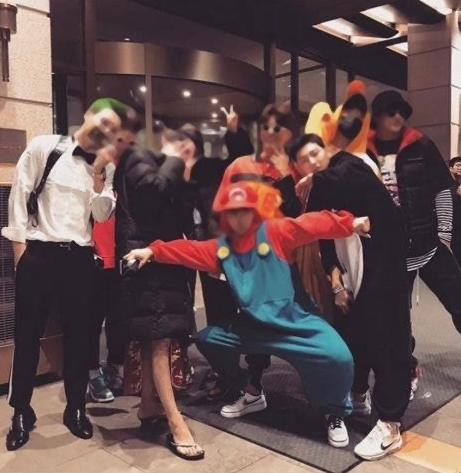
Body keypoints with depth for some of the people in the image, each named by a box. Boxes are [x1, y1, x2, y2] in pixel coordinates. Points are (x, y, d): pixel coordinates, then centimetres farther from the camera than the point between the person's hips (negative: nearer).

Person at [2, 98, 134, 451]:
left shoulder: (106, 166, 10)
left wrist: (99, 173, -8)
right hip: (39, 253, -2)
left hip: (80, 256, 3)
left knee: (79, 335, 9)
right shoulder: (43, 147, 2)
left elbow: (102, 215, 1)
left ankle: (76, 408, 25)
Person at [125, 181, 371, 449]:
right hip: (254, 325, 5)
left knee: (338, 357, -26)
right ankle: (251, 394, 27)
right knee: (207, 339, 10)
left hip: (296, 321, -5)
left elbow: (312, 224, -23)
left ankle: (336, 414, 9)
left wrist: (350, 223, -34)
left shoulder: (274, 232, -11)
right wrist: (153, 251, -12)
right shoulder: (220, 248, 3)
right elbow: (188, 250, -1)